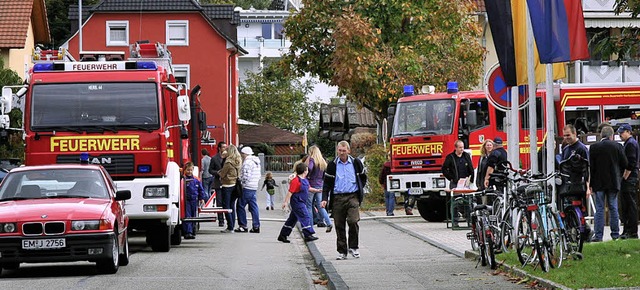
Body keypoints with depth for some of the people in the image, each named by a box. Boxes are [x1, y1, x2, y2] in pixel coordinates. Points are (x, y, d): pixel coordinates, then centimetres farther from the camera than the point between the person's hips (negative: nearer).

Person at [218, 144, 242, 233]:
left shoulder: (228, 162, -17)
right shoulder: (238, 162, 5)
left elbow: (222, 174, -11)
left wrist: (219, 172, 11)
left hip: (227, 185, -7)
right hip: (235, 185, 7)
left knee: (226, 206, -1)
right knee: (232, 206, 15)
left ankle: (230, 227, -4)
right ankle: (232, 226, 17)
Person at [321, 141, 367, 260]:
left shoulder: (356, 163, 6)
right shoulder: (332, 165, 5)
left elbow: (363, 178, 21)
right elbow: (327, 183, 8)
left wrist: (360, 190, 8)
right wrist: (325, 199, -1)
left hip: (353, 197, -1)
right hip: (337, 198, 1)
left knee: (353, 221, -16)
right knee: (339, 225, 2)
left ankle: (353, 247, 2)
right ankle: (342, 251, 10)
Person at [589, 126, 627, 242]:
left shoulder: (594, 147, -6)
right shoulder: (617, 146, -4)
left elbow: (590, 166, -5)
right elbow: (624, 163, -1)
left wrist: (591, 184, 0)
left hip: (599, 183, -1)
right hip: (613, 182, 1)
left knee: (599, 209, 1)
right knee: (613, 208, 9)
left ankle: (598, 235, -4)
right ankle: (615, 234, 12)